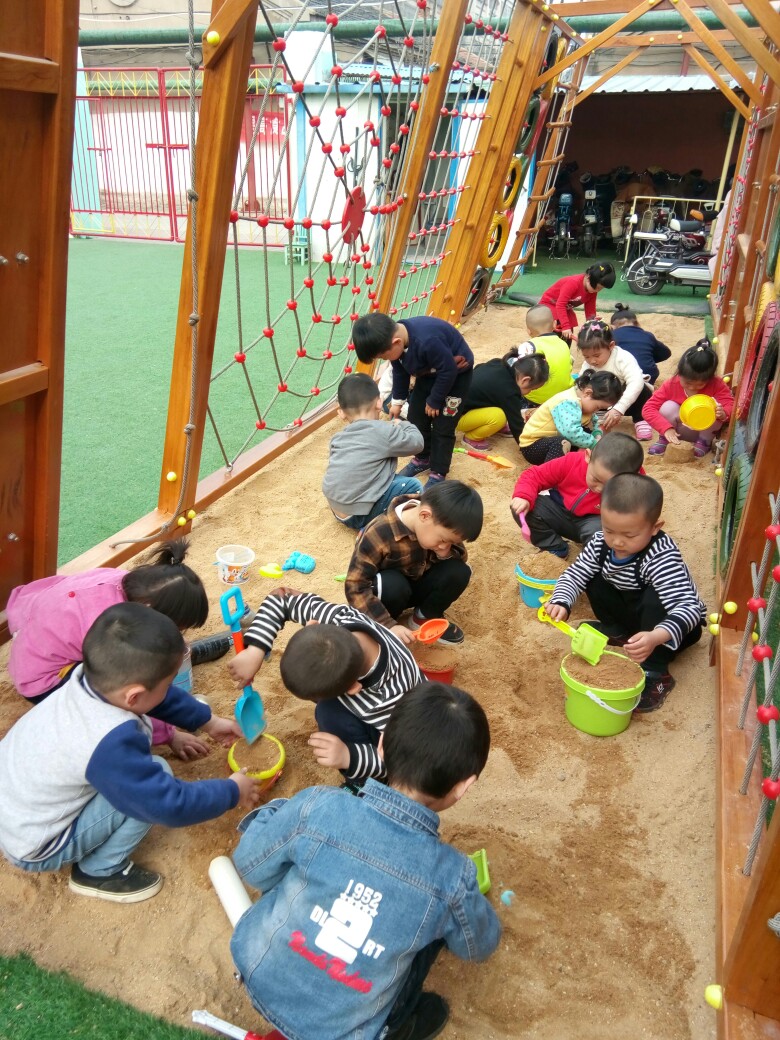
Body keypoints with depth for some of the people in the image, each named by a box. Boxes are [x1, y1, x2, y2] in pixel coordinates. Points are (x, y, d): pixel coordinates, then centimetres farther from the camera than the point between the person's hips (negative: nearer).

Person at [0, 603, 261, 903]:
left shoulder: (93, 676, -16)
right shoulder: (109, 743, -36)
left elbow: (162, 698, 5)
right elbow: (169, 805, -27)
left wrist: (208, 721, 13)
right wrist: (232, 791, -12)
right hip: (33, 848, -8)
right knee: (155, 773, -18)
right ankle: (99, 871, 2)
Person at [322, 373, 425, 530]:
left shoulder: (338, 437, 8)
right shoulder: (383, 431, -10)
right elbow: (417, 443, -1)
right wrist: (402, 425, 19)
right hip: (358, 516, -8)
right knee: (413, 486, -4)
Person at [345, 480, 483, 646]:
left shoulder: (439, 526, -19)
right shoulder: (379, 535, -35)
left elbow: (461, 558, -6)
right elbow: (356, 587, -32)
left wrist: (447, 552, -31)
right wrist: (389, 626, -38)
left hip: (417, 586, 5)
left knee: (459, 572, -21)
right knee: (393, 585, -38)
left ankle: (424, 617, 3)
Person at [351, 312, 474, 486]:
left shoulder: (427, 341, -44)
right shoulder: (396, 337, -18)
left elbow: (448, 371, -30)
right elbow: (400, 372, 2)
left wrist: (434, 401, -17)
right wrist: (397, 401, 9)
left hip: (456, 373, -7)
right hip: (430, 373, 7)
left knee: (443, 427, -5)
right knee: (416, 419, 9)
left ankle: (438, 473, 10)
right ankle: (422, 459, 30)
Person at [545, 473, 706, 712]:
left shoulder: (662, 557, -37)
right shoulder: (601, 542, -19)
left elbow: (687, 606, -45)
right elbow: (575, 574, -12)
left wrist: (656, 638, -63)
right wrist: (561, 603, -34)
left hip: (678, 623, -5)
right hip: (633, 613, 6)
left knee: (654, 597, -35)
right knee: (595, 580, -12)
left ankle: (655, 673, -24)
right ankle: (619, 633, 10)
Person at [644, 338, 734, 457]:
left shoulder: (716, 385, -20)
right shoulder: (671, 385, -20)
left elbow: (731, 405, -24)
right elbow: (648, 408, -23)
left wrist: (724, 413, -50)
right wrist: (666, 428, -36)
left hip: (704, 430, 1)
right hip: (679, 431, 0)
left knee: (714, 405, -28)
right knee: (668, 406, -29)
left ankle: (705, 441, -5)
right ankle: (664, 439, -3)